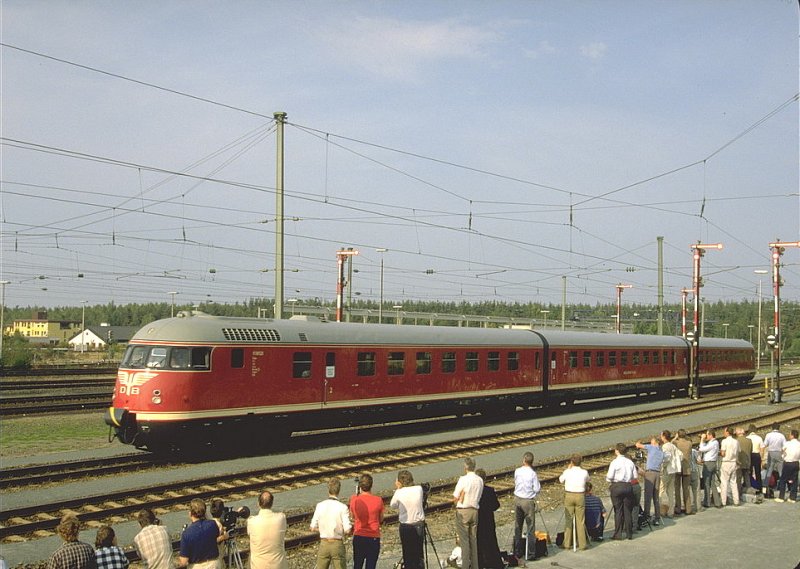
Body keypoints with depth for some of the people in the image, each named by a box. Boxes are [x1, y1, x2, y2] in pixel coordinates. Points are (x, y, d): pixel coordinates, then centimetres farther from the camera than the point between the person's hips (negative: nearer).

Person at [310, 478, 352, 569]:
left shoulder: (320, 506, -5)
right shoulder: (342, 507, -13)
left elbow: (313, 526, 0)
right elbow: (347, 529, -15)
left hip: (324, 544, 3)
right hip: (337, 544, -3)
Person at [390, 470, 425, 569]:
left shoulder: (399, 493, -12)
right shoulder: (419, 489, -5)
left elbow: (392, 505, 2)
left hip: (406, 526, -2)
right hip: (419, 525, 2)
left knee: (408, 554, 8)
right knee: (418, 553, 14)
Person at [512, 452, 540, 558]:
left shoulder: (517, 471, -2)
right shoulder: (532, 473, -14)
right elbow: (537, 489, -11)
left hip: (517, 499, 4)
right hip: (528, 501, -4)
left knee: (517, 525, 13)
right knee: (530, 526, 4)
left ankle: (518, 551, 19)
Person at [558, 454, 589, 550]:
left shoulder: (567, 472, -7)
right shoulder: (584, 472, -6)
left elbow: (561, 480, 12)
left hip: (568, 496, 0)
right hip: (580, 496, 0)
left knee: (568, 520, 8)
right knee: (581, 521, 6)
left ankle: (567, 544, 12)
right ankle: (582, 544, 8)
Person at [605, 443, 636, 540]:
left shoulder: (615, 462, -9)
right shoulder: (630, 462, 4)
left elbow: (610, 477, -12)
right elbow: (635, 476, 7)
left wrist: (606, 477, 10)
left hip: (617, 486, -4)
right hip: (628, 486, 4)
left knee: (618, 511, 1)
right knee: (627, 510, 10)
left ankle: (618, 534, 3)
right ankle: (629, 534, 14)